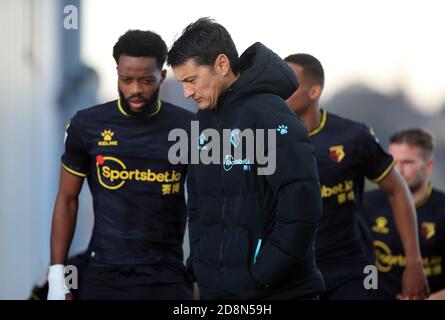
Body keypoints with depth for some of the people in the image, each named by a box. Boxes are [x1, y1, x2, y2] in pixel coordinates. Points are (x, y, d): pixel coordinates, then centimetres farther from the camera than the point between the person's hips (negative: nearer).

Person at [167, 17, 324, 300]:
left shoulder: (269, 114, -13)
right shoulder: (207, 118, 11)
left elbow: (302, 206, -19)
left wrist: (264, 274, -17)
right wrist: (199, 265, 8)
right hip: (214, 288, 7)